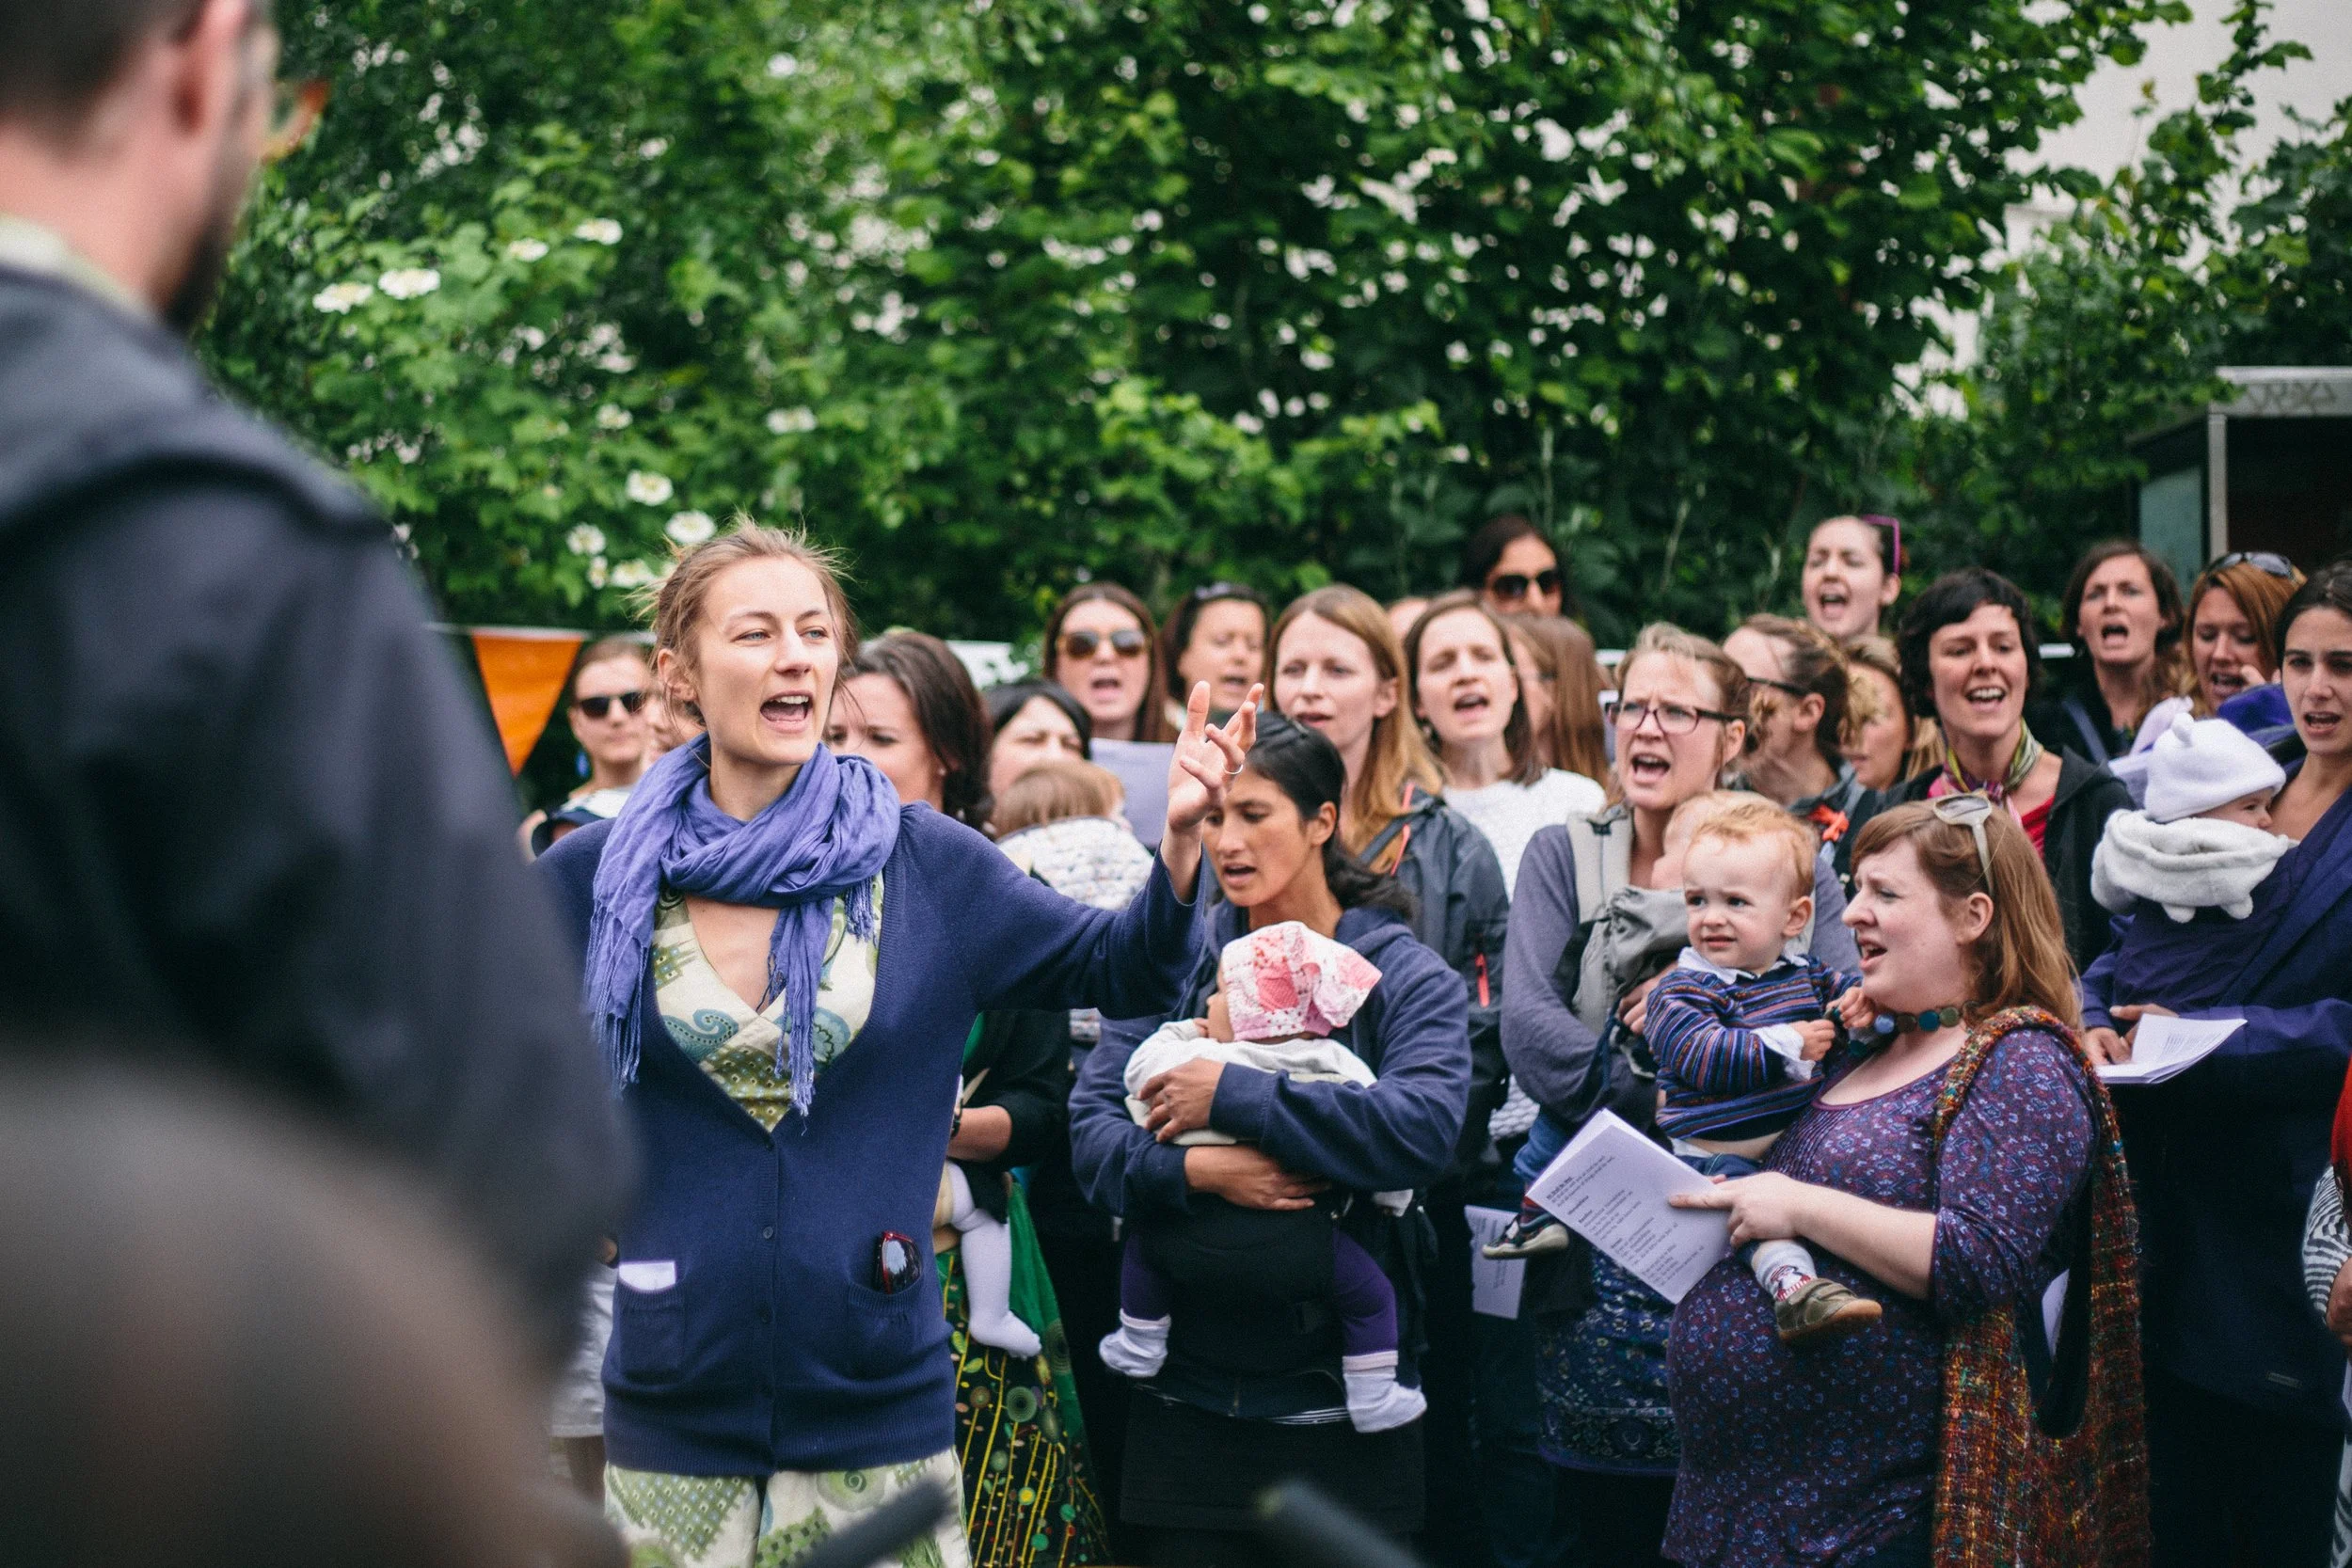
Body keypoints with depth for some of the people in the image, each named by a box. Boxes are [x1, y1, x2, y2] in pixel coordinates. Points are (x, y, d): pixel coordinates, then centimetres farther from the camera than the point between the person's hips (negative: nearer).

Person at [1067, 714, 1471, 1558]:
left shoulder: (1405, 974, -1)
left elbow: (1426, 1124, -20)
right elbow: (1092, 1128, -2)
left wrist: (1233, 1098, -20)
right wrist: (1200, 1171, -21)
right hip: (1187, 1388, 2)